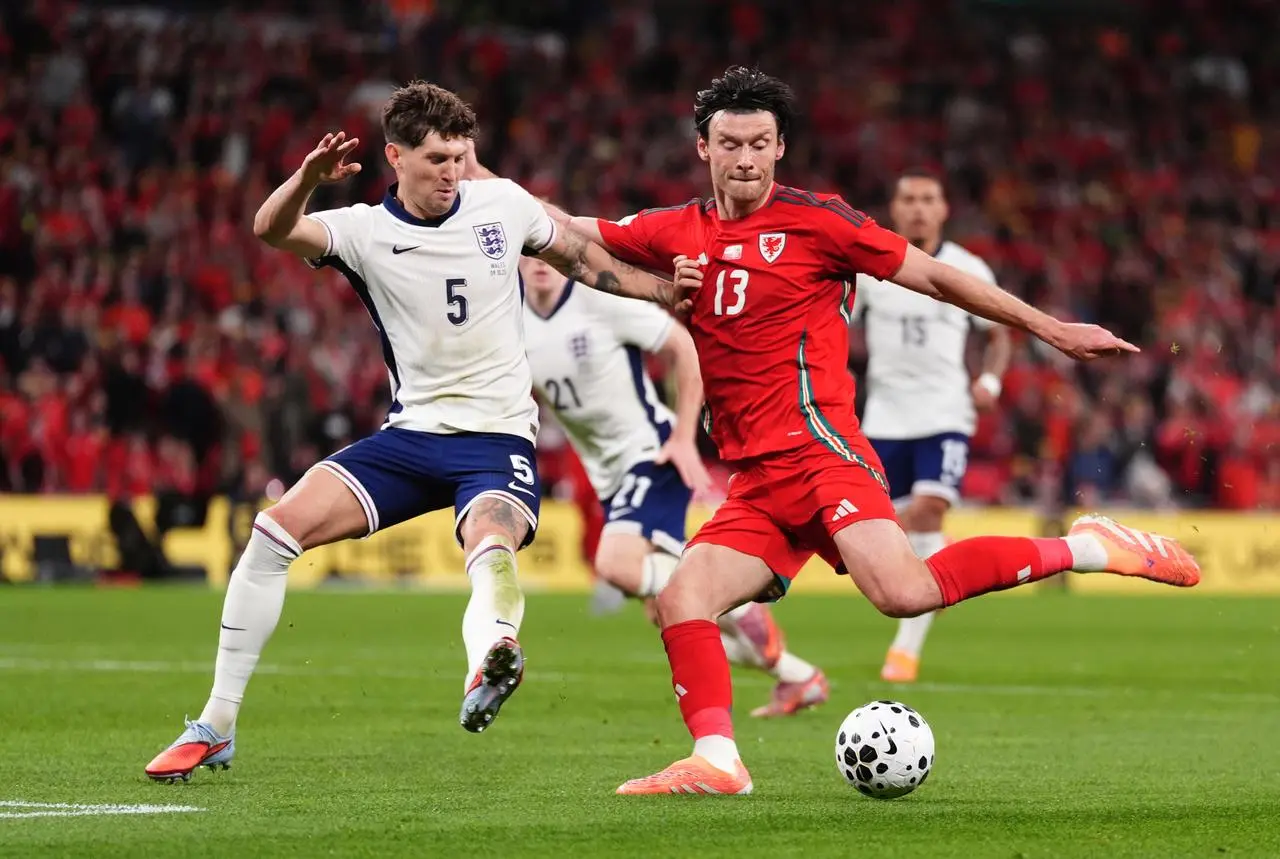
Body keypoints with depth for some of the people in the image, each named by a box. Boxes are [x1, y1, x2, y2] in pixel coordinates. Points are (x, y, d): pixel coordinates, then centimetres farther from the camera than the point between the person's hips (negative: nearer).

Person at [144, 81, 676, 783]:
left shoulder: (502, 203, 1)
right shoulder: (365, 230, -4)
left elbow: (580, 259, 19)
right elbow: (271, 230, -24)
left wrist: (670, 290, 11)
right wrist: (308, 177, -44)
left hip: (498, 440, -2)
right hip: (411, 433, 2)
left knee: (492, 548, -34)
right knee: (277, 529, -13)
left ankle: (486, 668, -68)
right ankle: (215, 729, -3)